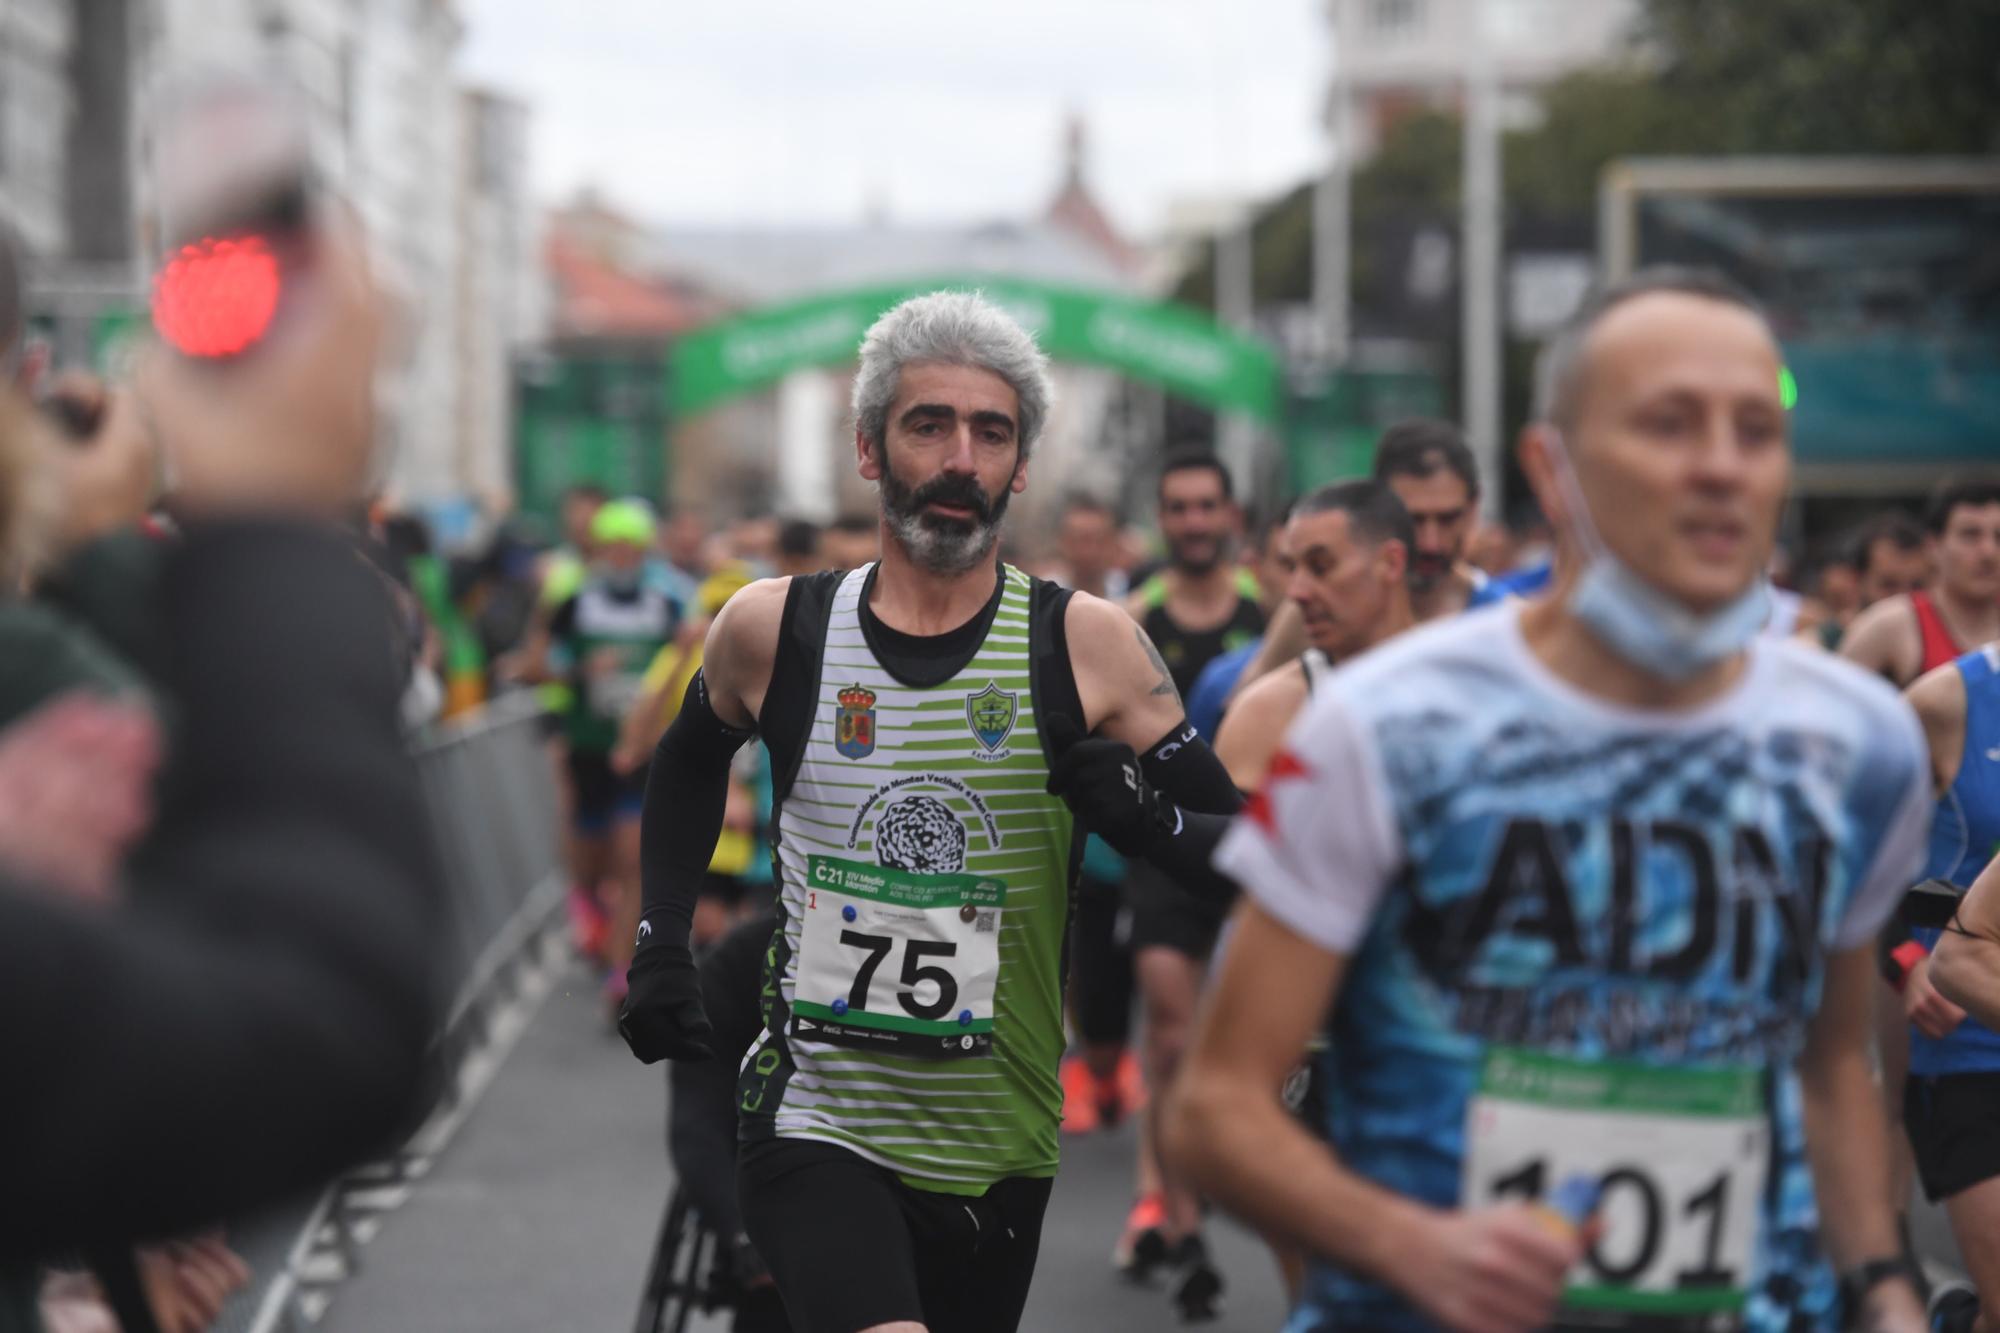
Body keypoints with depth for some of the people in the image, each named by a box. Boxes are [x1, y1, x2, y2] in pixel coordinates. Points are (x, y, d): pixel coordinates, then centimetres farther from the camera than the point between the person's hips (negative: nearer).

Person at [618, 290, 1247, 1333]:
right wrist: (660, 945, 14)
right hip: (817, 1121, -2)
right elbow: (690, 758, 22)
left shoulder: (1085, 643, -3)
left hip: (1001, 1152, 2)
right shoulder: (772, 628, 1)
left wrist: (1146, 824, -21)